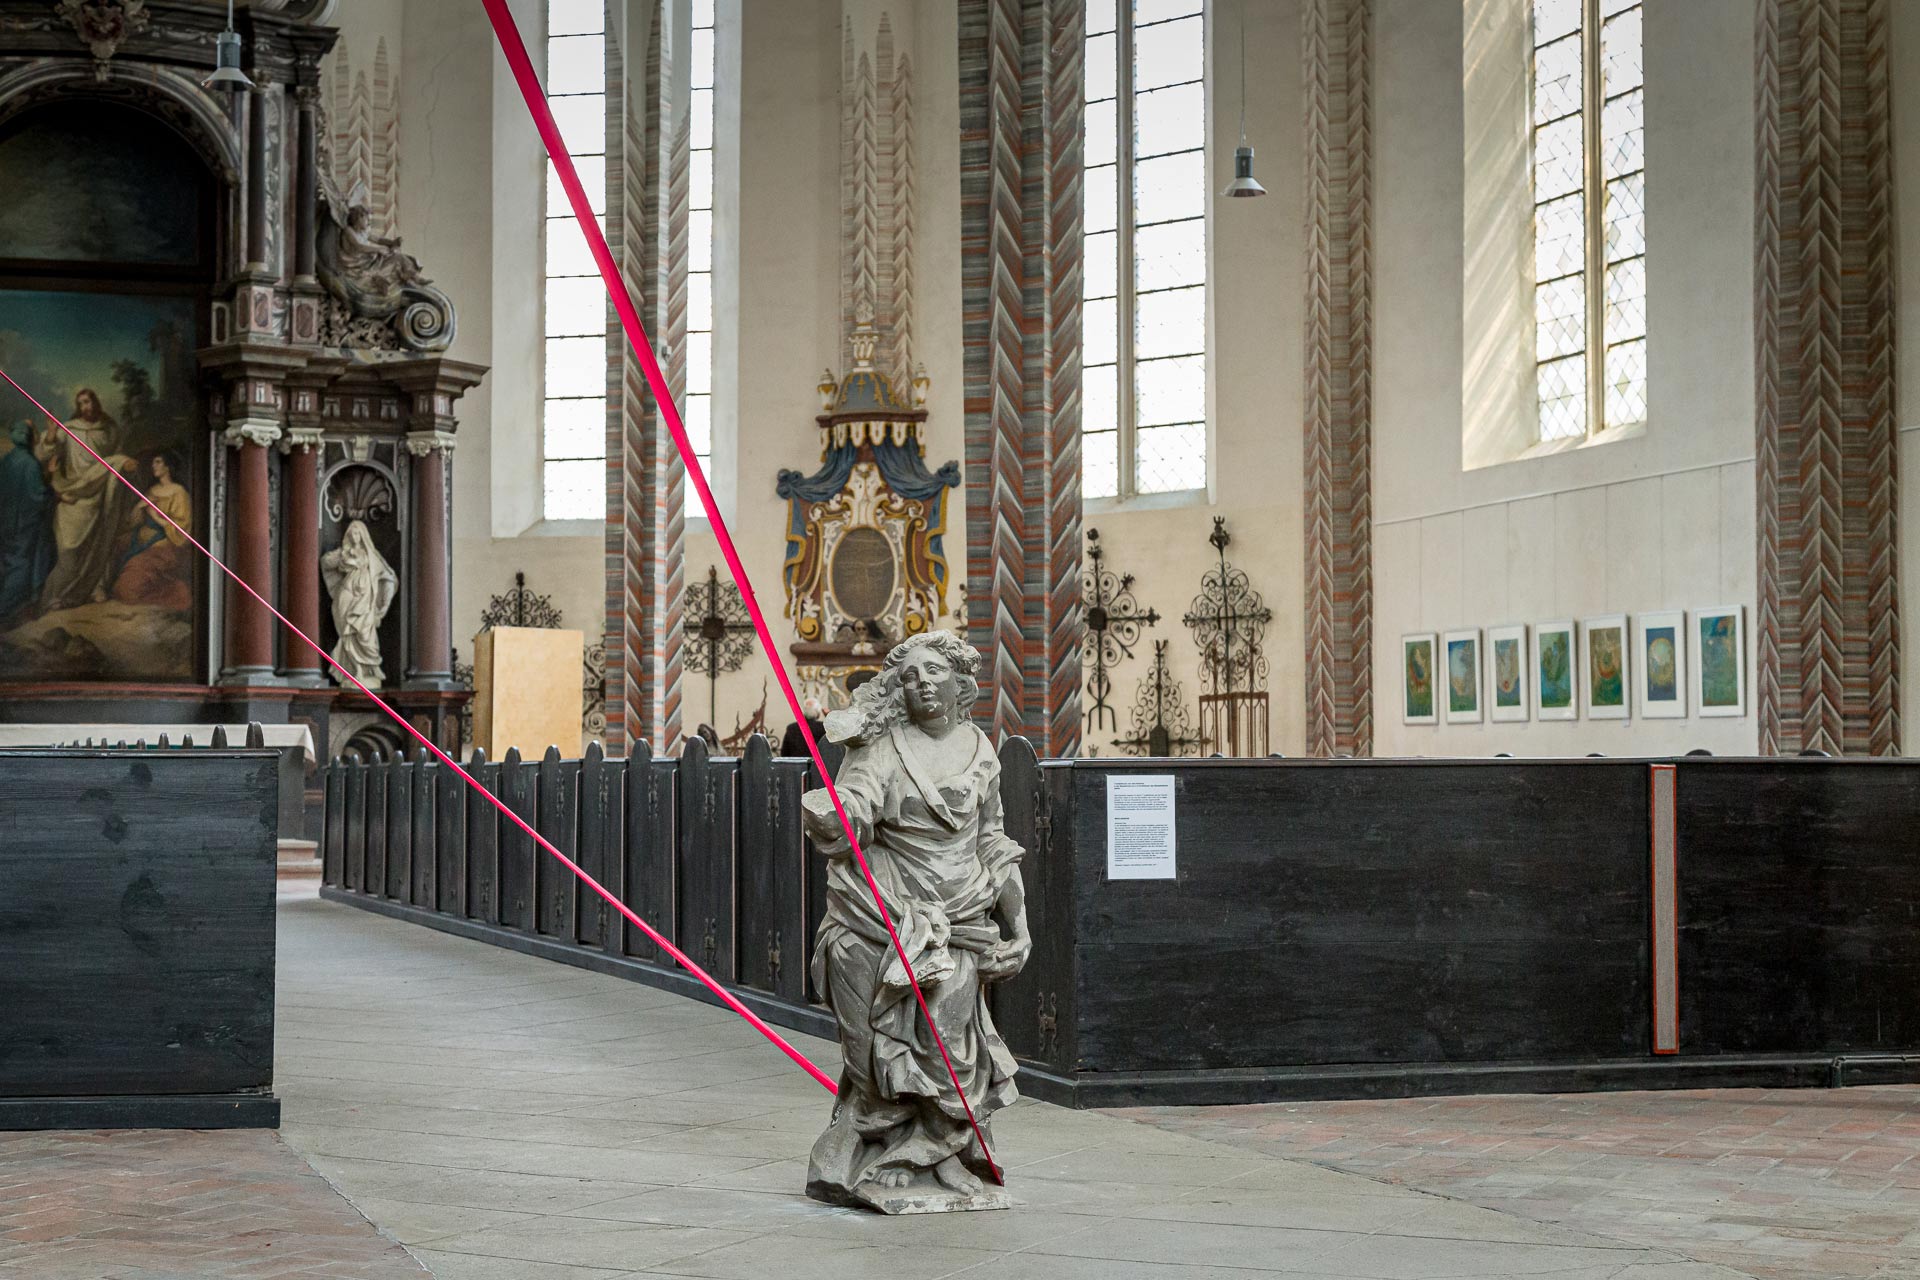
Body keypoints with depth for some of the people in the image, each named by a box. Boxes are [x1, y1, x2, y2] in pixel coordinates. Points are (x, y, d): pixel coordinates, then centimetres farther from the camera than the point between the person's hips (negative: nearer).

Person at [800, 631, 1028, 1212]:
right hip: (887, 920, -3)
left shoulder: (978, 750, 8)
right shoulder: (880, 750, -6)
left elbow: (992, 843, 15)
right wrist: (820, 812, -41)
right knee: (891, 1050, -4)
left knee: (951, 1051, -1)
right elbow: (841, 831, -17)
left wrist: (1019, 924, 12)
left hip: (959, 926, 4)